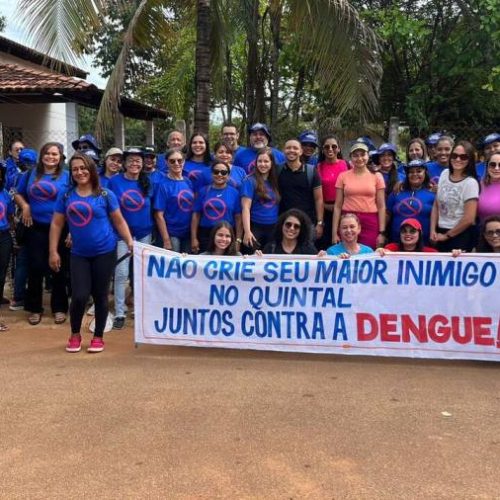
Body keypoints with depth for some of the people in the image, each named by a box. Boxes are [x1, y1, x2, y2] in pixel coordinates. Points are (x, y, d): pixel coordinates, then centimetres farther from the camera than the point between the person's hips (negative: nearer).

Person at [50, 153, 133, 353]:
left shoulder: (105, 195, -2)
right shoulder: (66, 196, 3)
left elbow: (119, 222, 3)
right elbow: (56, 224, 7)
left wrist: (130, 242, -9)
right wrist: (53, 251, 1)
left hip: (105, 252, -1)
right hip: (79, 254, 1)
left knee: (100, 295, 6)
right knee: (79, 296, -5)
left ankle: (98, 337, 22)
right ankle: (75, 334, 20)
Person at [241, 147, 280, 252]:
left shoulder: (275, 182, 9)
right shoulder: (250, 181, -7)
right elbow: (246, 208, -13)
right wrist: (247, 231, -22)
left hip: (273, 228, 5)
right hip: (256, 227, -5)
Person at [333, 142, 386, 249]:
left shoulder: (376, 176, 5)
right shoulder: (343, 176, 5)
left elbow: (381, 206, 4)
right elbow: (337, 206, 5)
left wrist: (382, 232, -2)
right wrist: (334, 232, 1)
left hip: (371, 223, 0)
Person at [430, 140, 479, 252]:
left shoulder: (470, 183, -15)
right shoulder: (444, 173, 2)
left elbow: (469, 219, -17)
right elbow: (436, 206, 7)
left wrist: (447, 235, -8)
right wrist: (433, 231, -1)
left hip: (460, 235, -5)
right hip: (440, 231, 5)